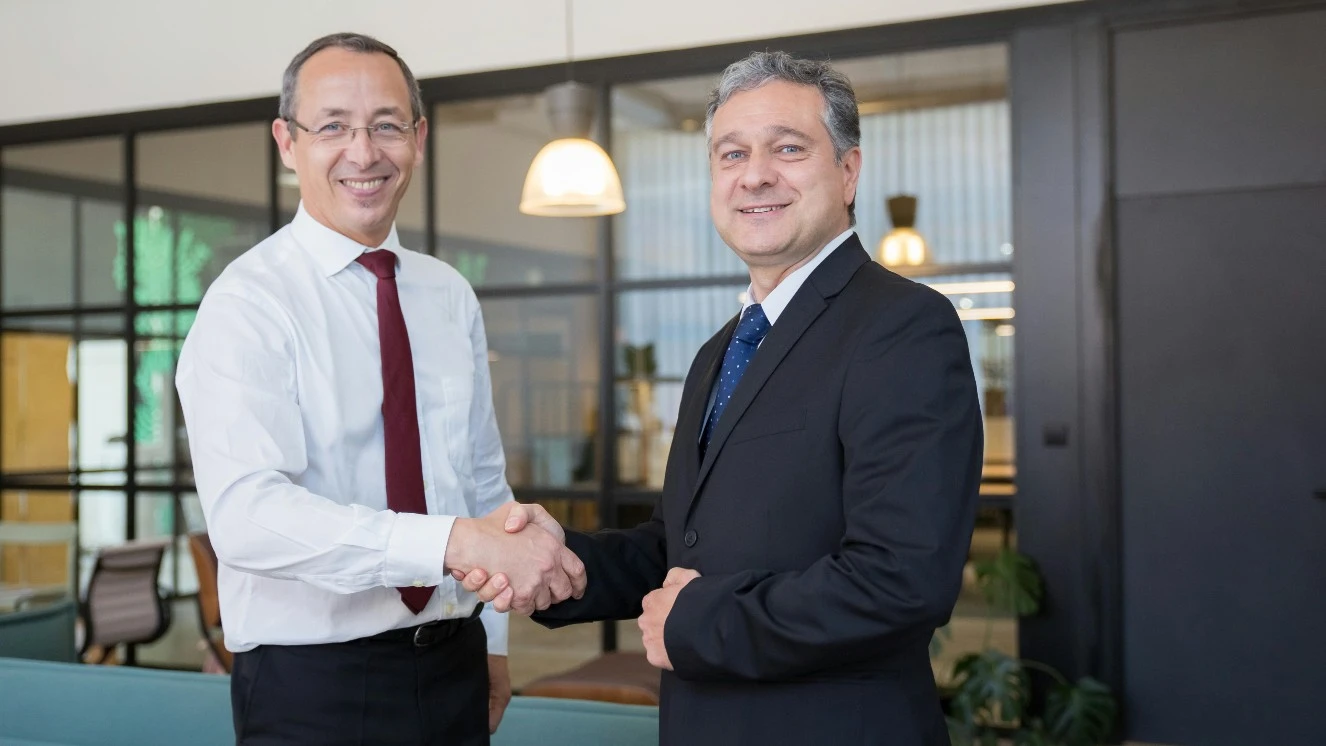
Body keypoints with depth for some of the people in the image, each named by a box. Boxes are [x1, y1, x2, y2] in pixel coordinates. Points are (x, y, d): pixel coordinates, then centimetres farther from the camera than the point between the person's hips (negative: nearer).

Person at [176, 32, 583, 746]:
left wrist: (493, 645, 9)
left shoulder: (451, 297, 6)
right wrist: (463, 542, -34)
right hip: (311, 685, -5)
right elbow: (247, 515, -27)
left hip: (455, 665, 5)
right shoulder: (247, 304, -13)